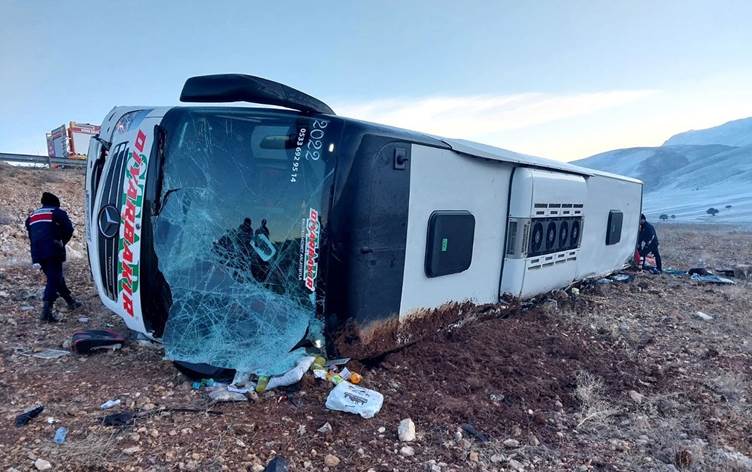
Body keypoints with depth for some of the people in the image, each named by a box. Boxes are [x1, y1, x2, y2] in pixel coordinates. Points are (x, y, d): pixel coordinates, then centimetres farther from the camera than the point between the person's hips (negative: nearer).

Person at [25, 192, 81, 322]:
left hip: (38, 253, 6)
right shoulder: (57, 213, 4)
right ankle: (47, 310, -22)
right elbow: (69, 229, -8)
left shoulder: (32, 215, 23)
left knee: (54, 277, 18)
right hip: (53, 251, -6)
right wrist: (62, 242, 6)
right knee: (54, 278, -8)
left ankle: (71, 301, 29)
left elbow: (30, 234, 20)